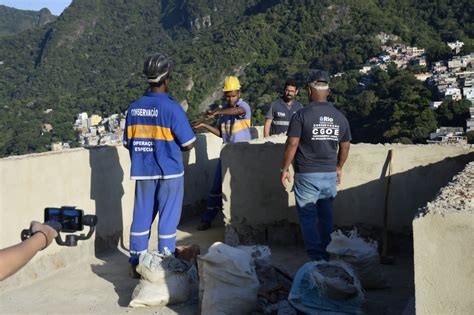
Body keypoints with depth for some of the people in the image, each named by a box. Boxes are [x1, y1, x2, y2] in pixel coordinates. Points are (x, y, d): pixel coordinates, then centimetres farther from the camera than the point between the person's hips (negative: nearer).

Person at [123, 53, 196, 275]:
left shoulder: (134, 108, 1)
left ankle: (136, 264, 20)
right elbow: (188, 144, -11)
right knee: (168, 219, 5)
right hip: (169, 172, -5)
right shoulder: (172, 108, -14)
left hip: (142, 172, 5)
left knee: (141, 217, 13)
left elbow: (128, 143, 7)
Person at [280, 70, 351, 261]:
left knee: (307, 216, 3)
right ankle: (327, 254, 25)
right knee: (326, 216, 16)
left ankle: (316, 257, -2)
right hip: (330, 175, 4)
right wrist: (339, 168, 24)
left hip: (307, 175, -4)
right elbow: (345, 146, 11)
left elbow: (292, 144, -13)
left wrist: (285, 169, -3)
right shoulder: (340, 117, 4)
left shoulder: (301, 116, -11)